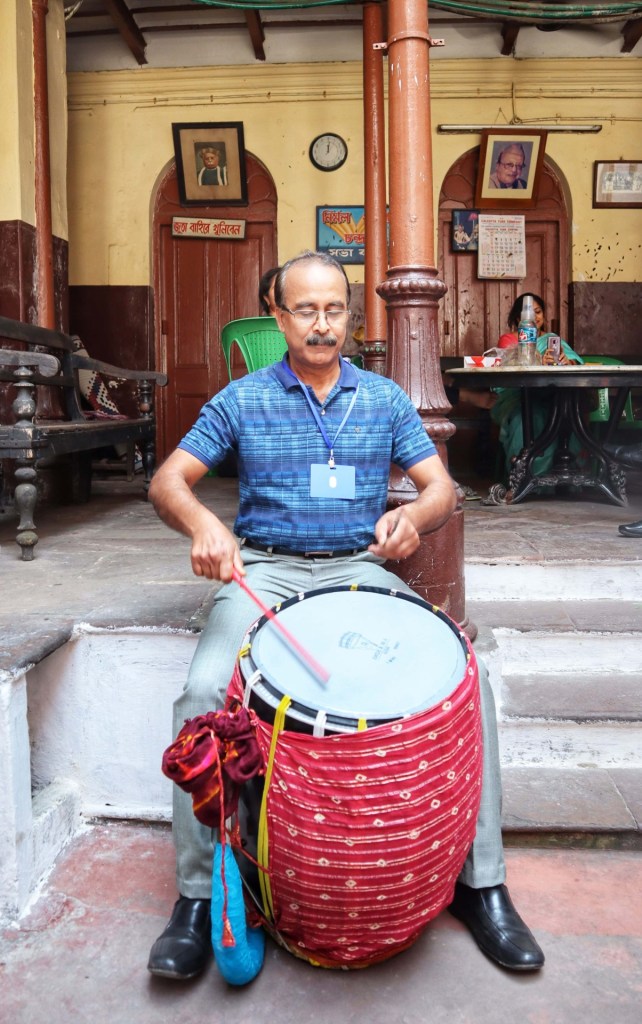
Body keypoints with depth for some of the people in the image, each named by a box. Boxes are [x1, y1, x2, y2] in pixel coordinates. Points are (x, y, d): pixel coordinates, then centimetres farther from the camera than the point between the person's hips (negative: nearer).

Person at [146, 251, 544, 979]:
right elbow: (168, 481, -1)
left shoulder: (385, 399, 9)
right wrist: (202, 524, -24)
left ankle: (480, 882, -5)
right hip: (265, 570, -1)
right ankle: (199, 893, -10)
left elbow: (441, 487, 4)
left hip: (360, 568, 1)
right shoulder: (242, 400, 5)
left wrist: (414, 516, -21)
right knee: (205, 691, -28)